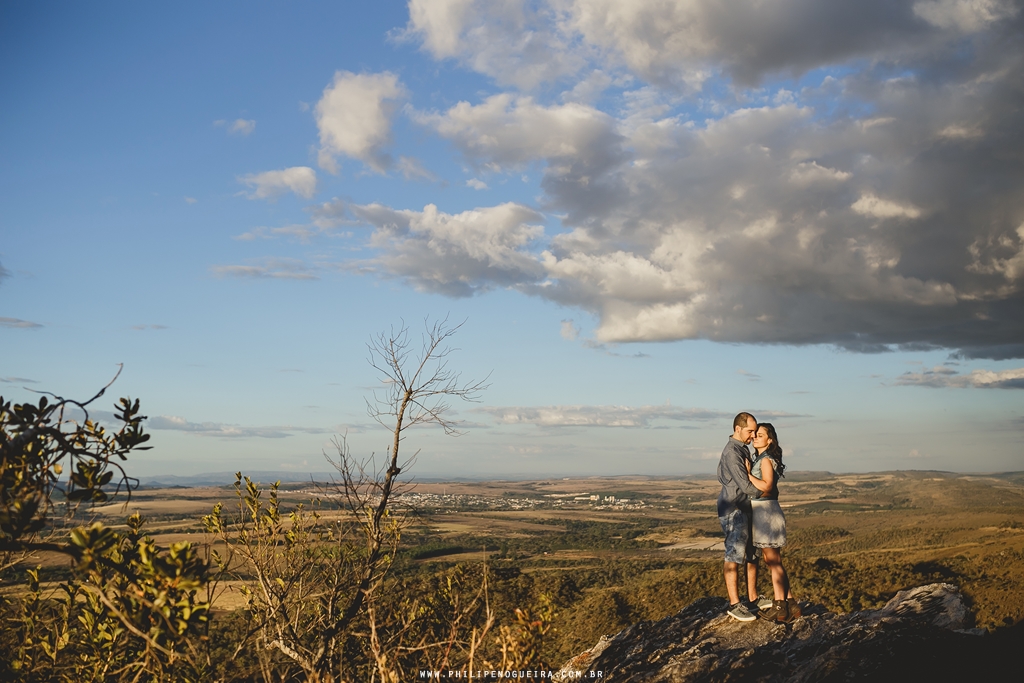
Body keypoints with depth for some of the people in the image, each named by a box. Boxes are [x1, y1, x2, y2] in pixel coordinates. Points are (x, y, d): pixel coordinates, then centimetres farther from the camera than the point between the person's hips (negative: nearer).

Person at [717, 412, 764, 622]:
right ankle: (734, 605, 0)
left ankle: (753, 598, 23)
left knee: (752, 555, 14)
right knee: (734, 557, -5)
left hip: (745, 509, 10)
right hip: (734, 510, -10)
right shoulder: (732, 452, -18)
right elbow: (745, 485, -20)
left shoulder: (743, 449, 14)